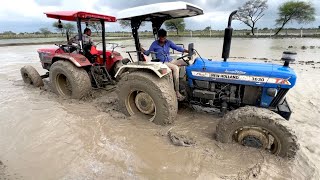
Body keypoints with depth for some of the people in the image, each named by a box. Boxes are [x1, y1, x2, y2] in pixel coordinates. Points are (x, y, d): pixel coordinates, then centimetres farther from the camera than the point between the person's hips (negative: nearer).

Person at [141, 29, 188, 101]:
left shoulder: (168, 42, 7)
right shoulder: (154, 44, -3)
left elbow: (177, 48, 6)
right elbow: (148, 53, 4)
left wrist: (188, 51, -3)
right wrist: (141, 49, -13)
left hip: (170, 60, 6)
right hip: (162, 62, -5)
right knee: (176, 68, -32)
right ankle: (177, 92, -31)